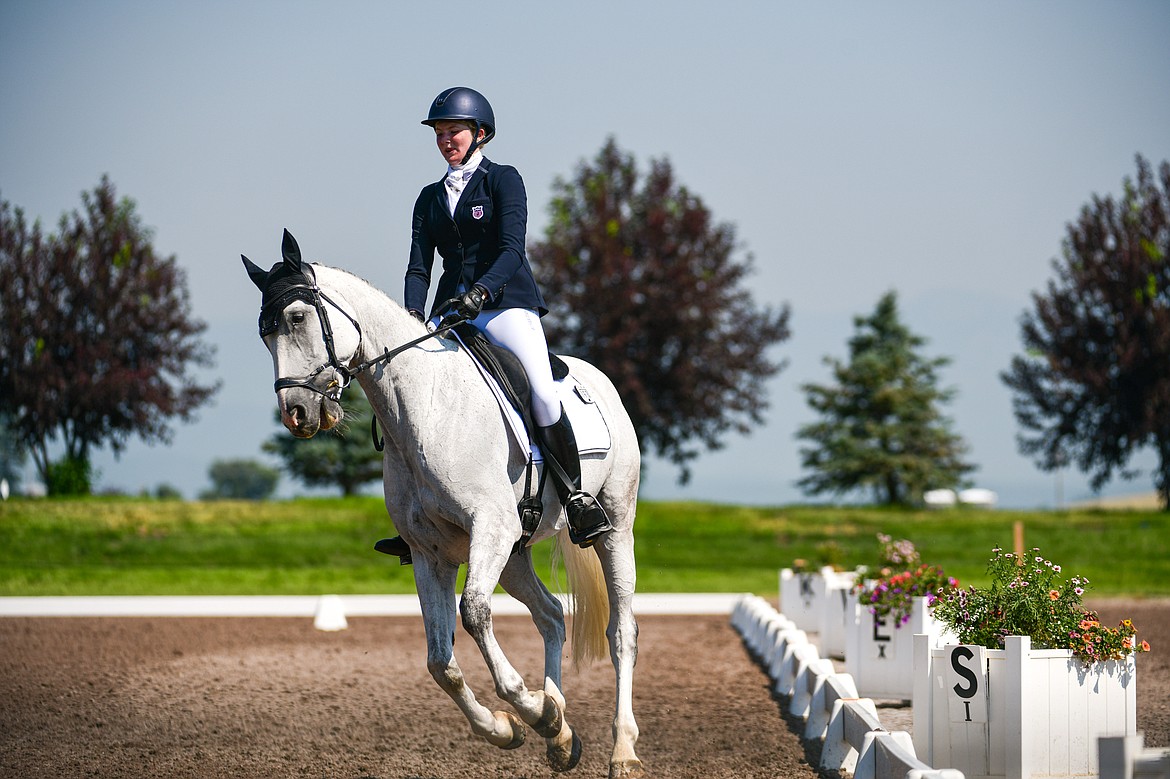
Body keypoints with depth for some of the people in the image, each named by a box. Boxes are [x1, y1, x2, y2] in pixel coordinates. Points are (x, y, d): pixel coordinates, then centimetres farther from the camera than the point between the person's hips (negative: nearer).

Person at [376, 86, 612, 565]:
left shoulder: (503, 180, 2)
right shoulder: (430, 197, 17)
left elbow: (511, 250, -11)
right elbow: (419, 265, 9)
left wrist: (479, 291, -28)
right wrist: (413, 314, -10)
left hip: (506, 303, -5)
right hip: (452, 311, 5)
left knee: (543, 395, -26)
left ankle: (577, 501, -14)